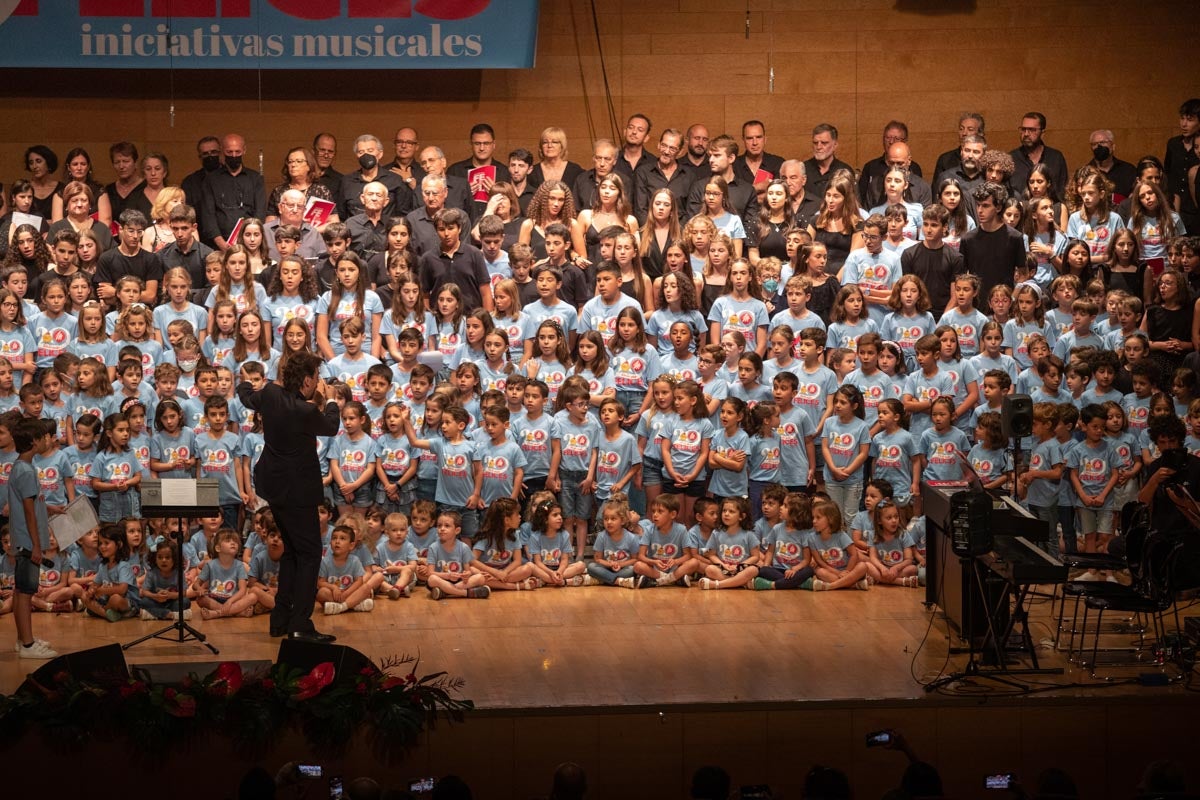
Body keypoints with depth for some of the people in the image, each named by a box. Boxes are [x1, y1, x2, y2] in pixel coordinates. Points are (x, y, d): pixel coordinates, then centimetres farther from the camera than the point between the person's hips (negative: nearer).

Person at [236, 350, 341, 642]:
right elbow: (331, 427, -4)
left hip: (274, 486, 8)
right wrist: (328, 401, 14)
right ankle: (300, 625, -8)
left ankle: (280, 619, 22)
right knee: (309, 554, -2)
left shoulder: (270, 394, -4)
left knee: (291, 551, 20)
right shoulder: (305, 411, -25)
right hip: (297, 491, -8)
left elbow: (246, 397, 20)